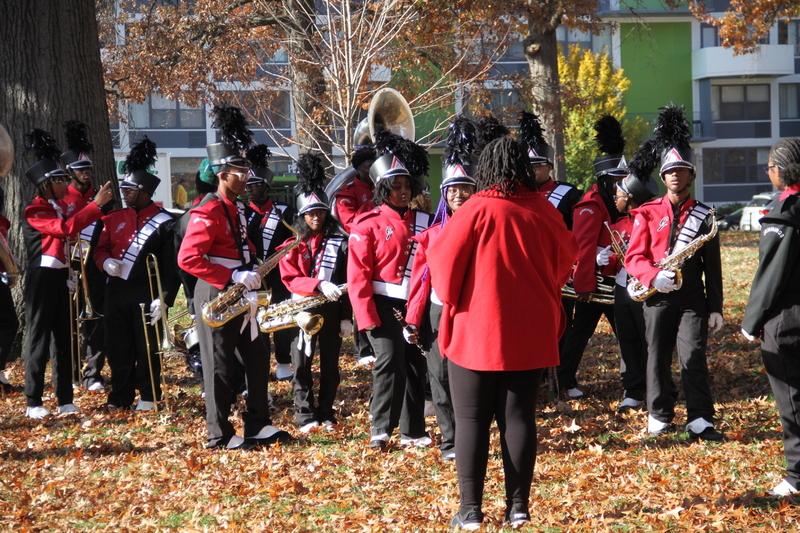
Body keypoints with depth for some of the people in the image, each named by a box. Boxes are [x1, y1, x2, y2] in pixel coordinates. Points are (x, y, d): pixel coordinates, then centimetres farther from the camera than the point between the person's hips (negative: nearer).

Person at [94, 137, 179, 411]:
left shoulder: (164, 223, -8)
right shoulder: (115, 218, 8)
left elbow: (172, 265, -9)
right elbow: (101, 248, 15)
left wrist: (164, 299, -16)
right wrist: (106, 262, -9)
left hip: (146, 293, -5)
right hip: (116, 291, 5)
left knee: (147, 347, 4)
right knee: (118, 346, 10)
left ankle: (148, 396, 14)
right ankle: (120, 395, 19)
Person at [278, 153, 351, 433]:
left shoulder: (339, 243, 3)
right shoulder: (293, 246, 2)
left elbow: (347, 282, 3)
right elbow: (291, 279, -9)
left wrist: (346, 317, -2)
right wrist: (319, 285, -27)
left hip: (332, 310, 1)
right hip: (303, 311, -1)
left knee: (330, 365, 6)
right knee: (302, 366, 1)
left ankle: (326, 415, 16)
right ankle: (306, 416, 8)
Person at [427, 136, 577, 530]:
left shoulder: (477, 211, -12)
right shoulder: (543, 211, -2)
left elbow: (442, 259, -7)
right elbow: (566, 258, 13)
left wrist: (450, 299, 10)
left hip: (477, 332, -3)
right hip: (530, 334, 3)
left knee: (471, 420, 4)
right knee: (518, 417, 8)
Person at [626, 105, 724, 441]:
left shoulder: (703, 216, 5)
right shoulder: (647, 214, 5)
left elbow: (713, 267, 5)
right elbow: (633, 257, -1)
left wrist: (716, 308, 1)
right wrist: (654, 277, -22)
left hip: (692, 299, -1)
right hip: (658, 298, 1)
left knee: (693, 357, -7)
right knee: (658, 357, 7)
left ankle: (700, 420, -6)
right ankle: (659, 416, 18)